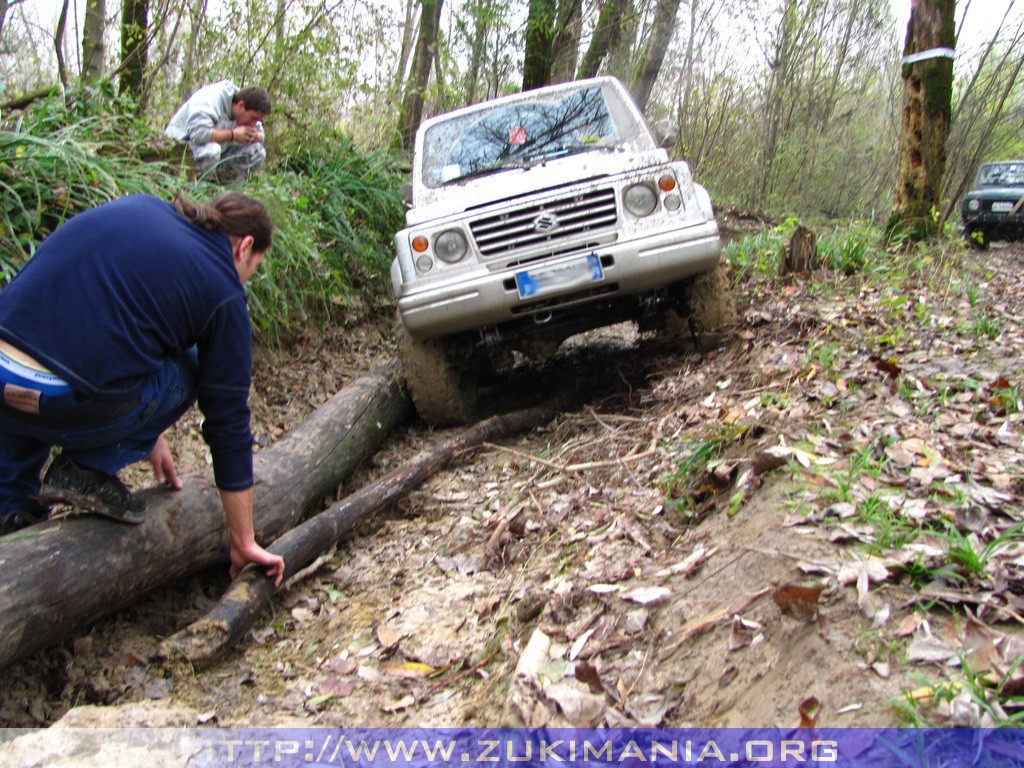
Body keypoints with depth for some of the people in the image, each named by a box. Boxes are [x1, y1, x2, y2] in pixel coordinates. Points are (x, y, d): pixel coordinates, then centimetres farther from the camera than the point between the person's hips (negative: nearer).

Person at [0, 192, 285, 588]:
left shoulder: (137, 208, 20)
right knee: (187, 370, 20)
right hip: (67, 407, -5)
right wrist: (244, 542, 19)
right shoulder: (223, 291, 5)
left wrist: (147, 432, 40)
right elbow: (228, 421, 8)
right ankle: (87, 469, 8)